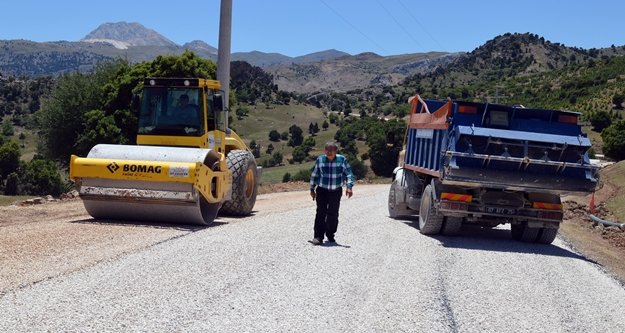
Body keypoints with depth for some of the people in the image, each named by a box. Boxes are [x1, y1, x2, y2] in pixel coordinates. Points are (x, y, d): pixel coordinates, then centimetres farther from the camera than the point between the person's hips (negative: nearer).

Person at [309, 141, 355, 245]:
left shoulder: (342, 160, -4)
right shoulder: (320, 160, -1)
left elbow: (348, 173, 0)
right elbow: (314, 175, 9)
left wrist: (349, 187, -13)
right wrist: (312, 189, 12)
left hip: (336, 191, 1)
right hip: (322, 190, -1)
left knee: (333, 214, 6)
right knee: (321, 213, -9)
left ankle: (330, 235, 22)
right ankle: (318, 237, -9)